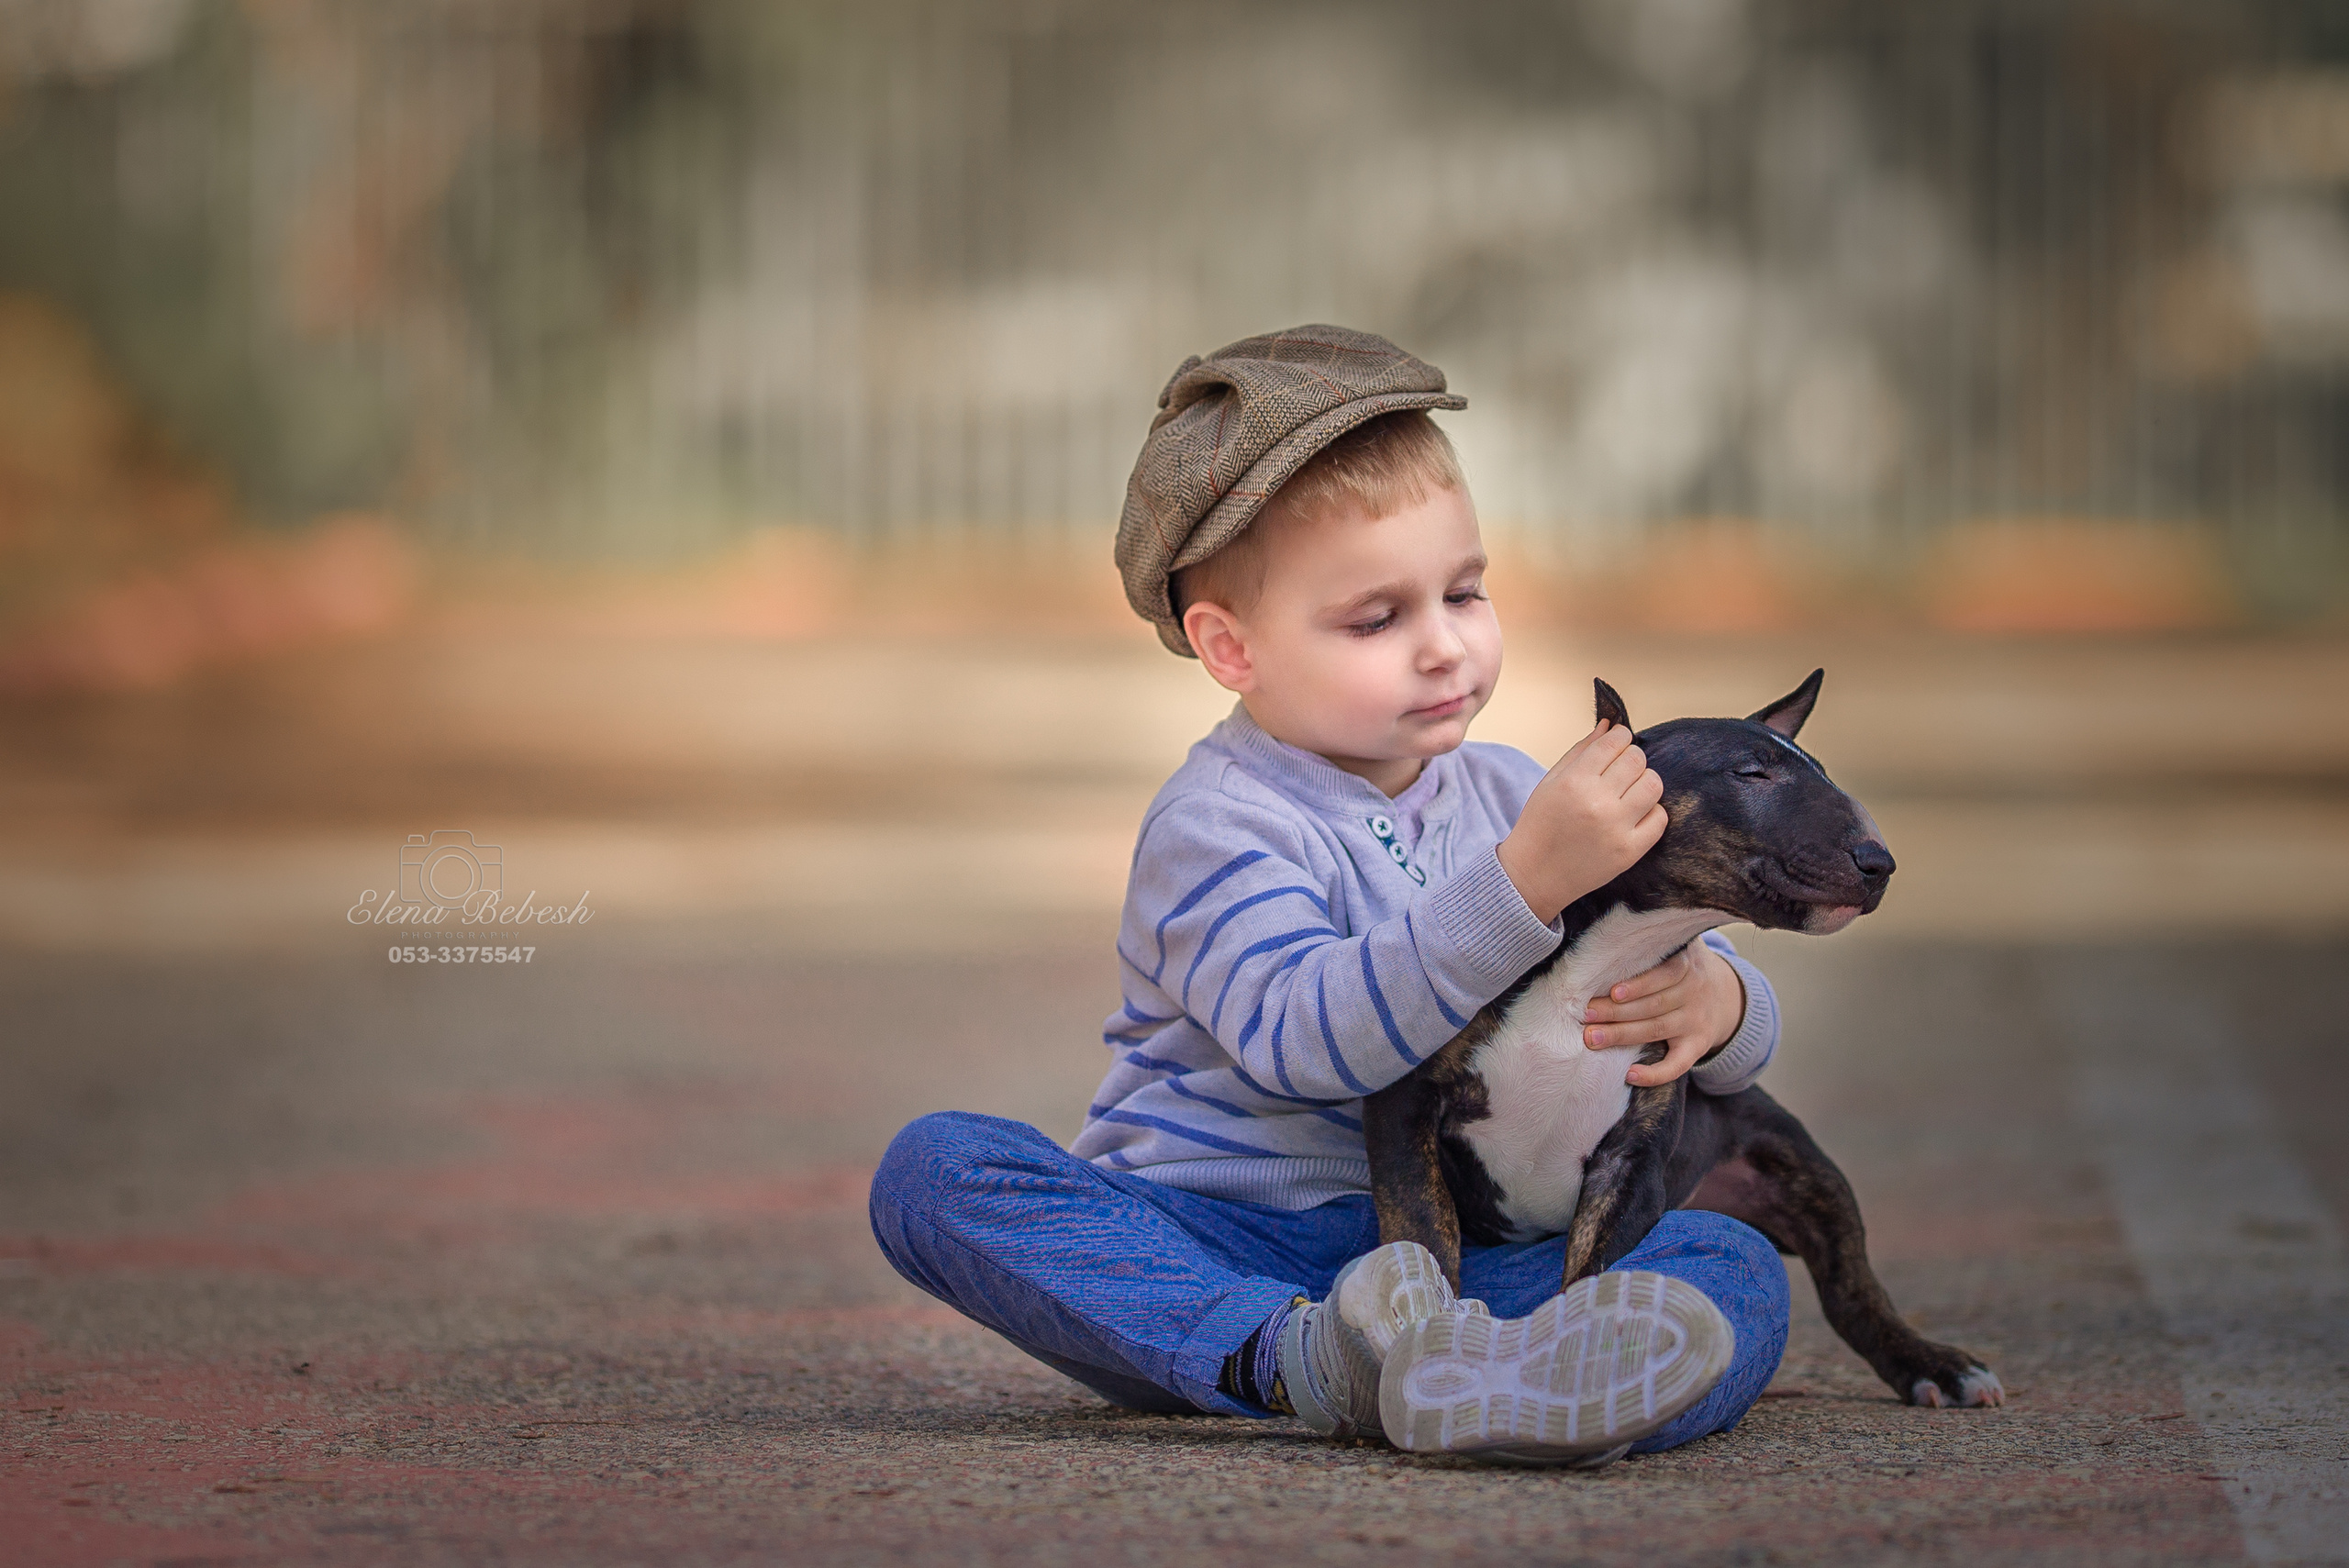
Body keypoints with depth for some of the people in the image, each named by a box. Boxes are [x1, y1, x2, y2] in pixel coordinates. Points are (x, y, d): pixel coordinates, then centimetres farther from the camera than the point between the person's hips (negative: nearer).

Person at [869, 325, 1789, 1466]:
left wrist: (1711, 1000, -14)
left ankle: (1504, 1386, -57)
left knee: (1737, 1269, -22)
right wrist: (1526, 880, -36)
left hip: (1447, 1261, 4)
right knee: (934, 1168, -28)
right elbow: (1304, 1038, -26)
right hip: (1204, 1258, -4)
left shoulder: (1510, 798, 13)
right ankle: (1290, 1359, -47)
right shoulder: (1216, 829, -6)